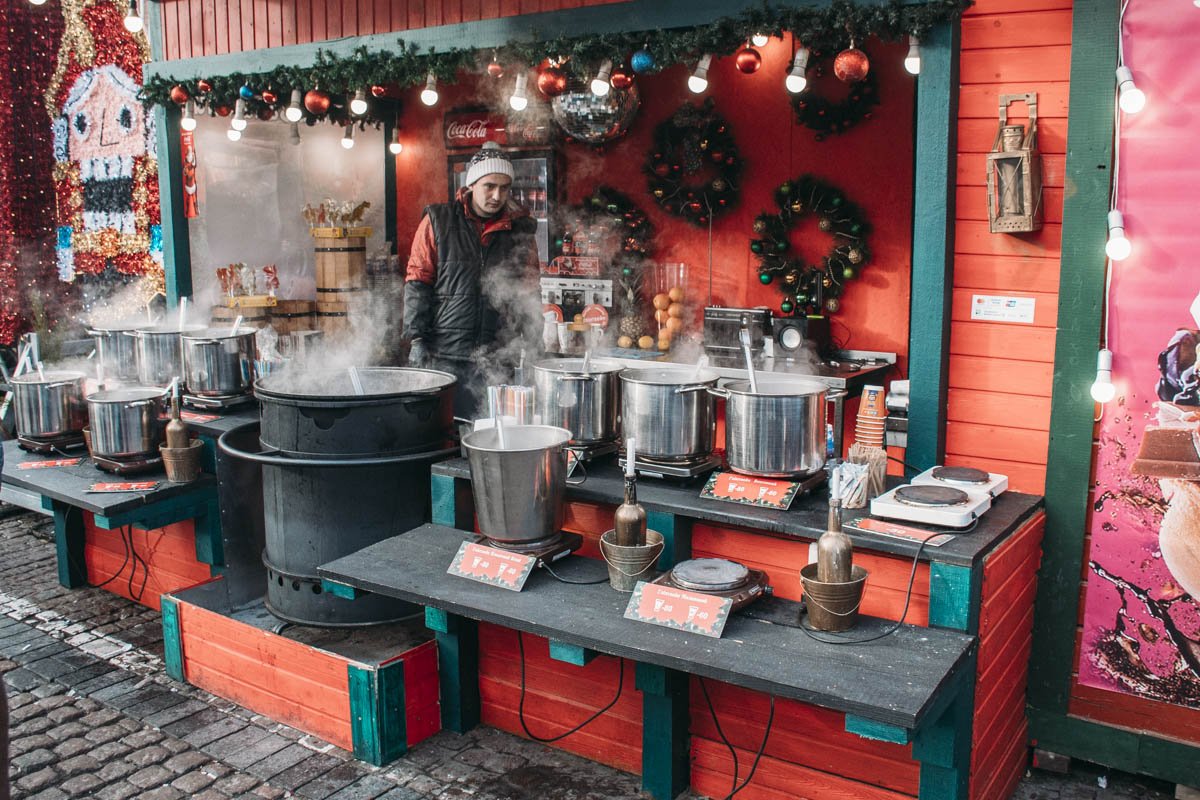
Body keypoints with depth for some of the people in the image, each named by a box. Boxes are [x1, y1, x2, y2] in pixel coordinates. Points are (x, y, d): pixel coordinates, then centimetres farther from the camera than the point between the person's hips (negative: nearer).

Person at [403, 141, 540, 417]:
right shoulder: (439, 221, 4)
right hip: (442, 356, -1)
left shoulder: (521, 230, 10)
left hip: (498, 360, 2)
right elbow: (417, 282, 3)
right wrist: (417, 340, -4)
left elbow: (529, 292, 14)